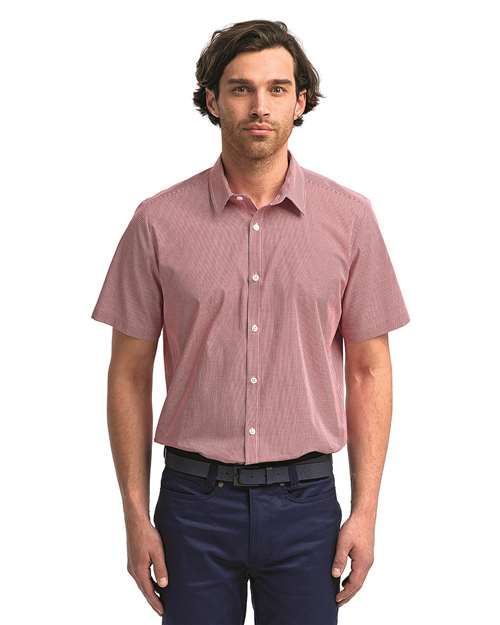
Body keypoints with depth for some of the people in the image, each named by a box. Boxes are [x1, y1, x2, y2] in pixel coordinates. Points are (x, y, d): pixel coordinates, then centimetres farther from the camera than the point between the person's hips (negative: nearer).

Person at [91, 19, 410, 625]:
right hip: (194, 501, 0)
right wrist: (136, 515, -1)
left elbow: (369, 371, 2)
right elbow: (129, 374, 2)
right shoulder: (159, 221, -2)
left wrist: (365, 510, -2)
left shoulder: (348, 217, -1)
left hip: (304, 502, 1)